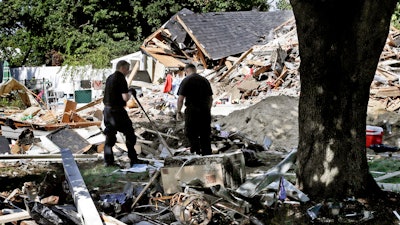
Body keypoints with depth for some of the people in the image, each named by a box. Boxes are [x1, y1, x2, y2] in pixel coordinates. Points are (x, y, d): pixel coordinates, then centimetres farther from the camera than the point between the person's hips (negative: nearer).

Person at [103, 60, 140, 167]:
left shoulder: (109, 78, 12)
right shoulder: (121, 79, -13)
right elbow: (125, 98, -19)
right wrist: (130, 92, 1)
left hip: (107, 110, 8)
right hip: (117, 111, -8)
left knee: (109, 134, 11)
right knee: (129, 133, 2)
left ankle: (108, 161, 12)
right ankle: (133, 159, 5)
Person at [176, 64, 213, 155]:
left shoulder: (186, 81, -4)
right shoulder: (205, 80, 11)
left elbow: (180, 98, -9)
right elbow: (210, 98, 14)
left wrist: (178, 112, 1)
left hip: (192, 111, -5)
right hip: (205, 111, 5)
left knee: (190, 133, 4)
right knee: (205, 135, 11)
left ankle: (196, 150, -13)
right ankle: (207, 154, 14)